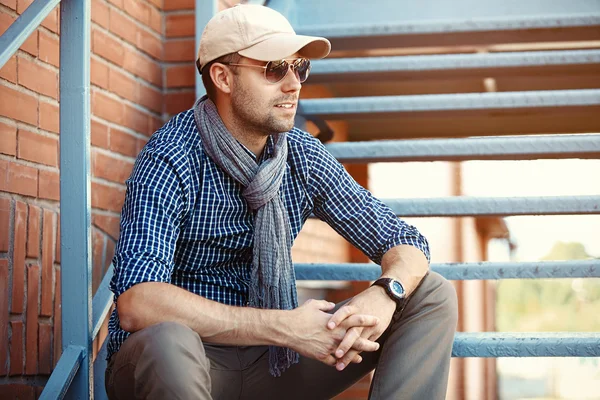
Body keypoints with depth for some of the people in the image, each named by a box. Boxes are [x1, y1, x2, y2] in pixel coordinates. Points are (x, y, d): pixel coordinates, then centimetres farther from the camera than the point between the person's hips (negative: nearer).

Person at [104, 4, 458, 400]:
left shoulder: (303, 156, -1)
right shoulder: (170, 160, -18)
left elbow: (405, 242, 3)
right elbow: (135, 302, -32)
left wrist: (385, 294, -22)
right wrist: (285, 327, -34)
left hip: (271, 361, 5)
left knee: (433, 294, -3)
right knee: (168, 340, -41)